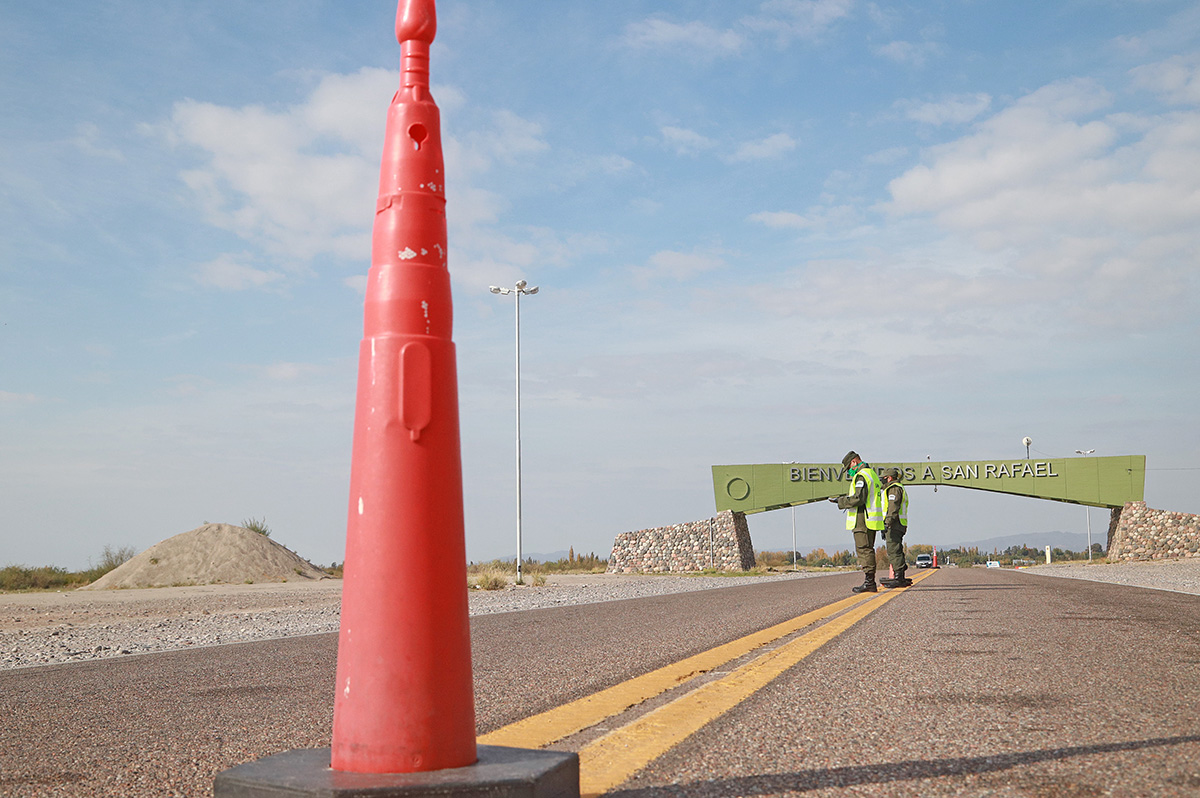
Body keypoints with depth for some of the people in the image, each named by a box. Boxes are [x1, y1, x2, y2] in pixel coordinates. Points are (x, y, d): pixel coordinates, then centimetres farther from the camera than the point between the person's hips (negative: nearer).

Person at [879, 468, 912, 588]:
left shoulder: (894, 489, -6)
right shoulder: (900, 488, 27)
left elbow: (893, 507, -19)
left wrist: (887, 523, -25)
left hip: (894, 525, -11)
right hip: (900, 526, 11)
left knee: (894, 551, -13)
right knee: (896, 552, 11)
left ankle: (898, 578, -17)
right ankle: (900, 578, 12)